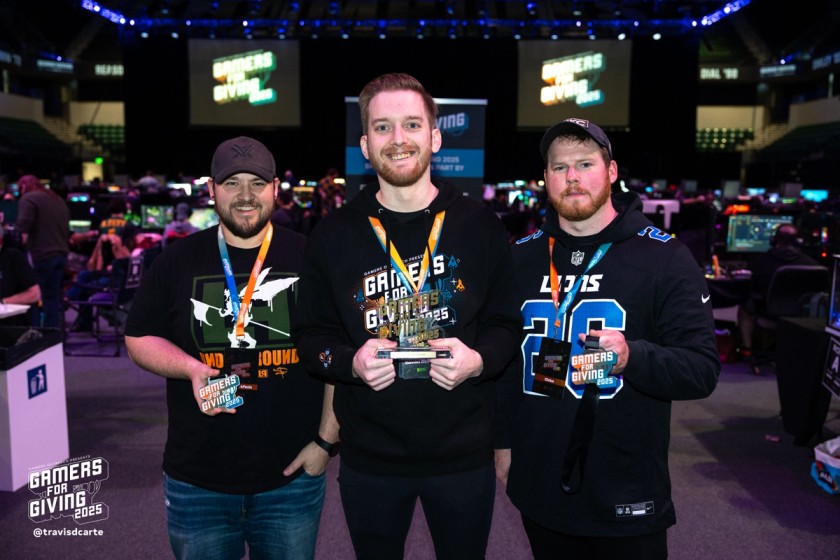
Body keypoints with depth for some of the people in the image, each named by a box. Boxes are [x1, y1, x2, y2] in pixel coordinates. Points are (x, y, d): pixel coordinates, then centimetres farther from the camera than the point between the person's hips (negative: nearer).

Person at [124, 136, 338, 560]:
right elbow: (139, 339, 6)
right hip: (197, 480, 1)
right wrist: (191, 369, -14)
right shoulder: (177, 261, 0)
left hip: (292, 477, -1)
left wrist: (327, 439, -4)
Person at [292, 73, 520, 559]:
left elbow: (507, 322, 4)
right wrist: (350, 362, -17)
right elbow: (312, 334, 3)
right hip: (369, 459, 1)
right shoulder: (332, 236, -1)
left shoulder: (481, 227, -1)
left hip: (464, 457, 0)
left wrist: (480, 359, -17)